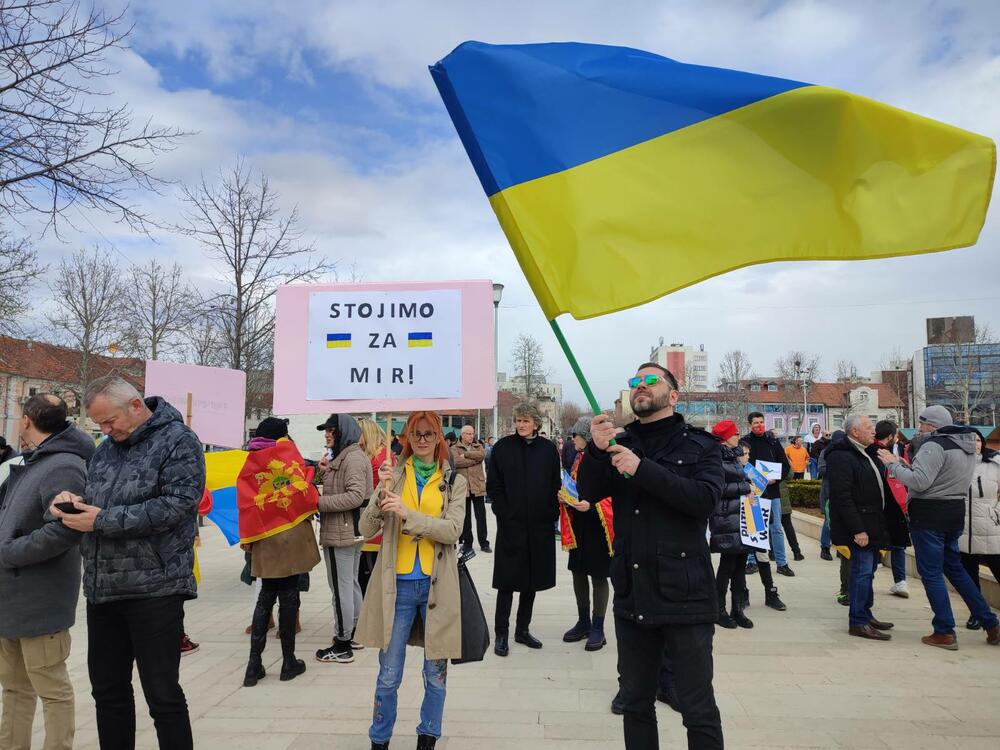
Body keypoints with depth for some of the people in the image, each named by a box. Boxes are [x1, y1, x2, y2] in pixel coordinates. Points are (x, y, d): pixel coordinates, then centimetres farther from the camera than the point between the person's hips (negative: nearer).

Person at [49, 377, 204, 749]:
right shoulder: (106, 448, 15)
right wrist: (71, 501, -1)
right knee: (108, 690, 17)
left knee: (162, 694, 2)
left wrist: (102, 520, -17)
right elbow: (93, 502, 23)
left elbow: (177, 505, -19)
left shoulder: (178, 441, -8)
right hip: (102, 590, 7)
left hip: (153, 589, -7)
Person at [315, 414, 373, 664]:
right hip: (352, 531, 11)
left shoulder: (352, 457, -17)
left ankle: (342, 646, 6)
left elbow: (355, 496, -26)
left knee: (341, 587, -3)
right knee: (351, 583, 20)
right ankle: (353, 633, 33)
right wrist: (326, 472, 2)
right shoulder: (344, 455, 16)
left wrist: (319, 501, -21)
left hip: (341, 533, -11)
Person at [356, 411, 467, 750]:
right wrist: (382, 492, -20)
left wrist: (408, 514, -23)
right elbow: (367, 529, -4)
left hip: (437, 585, 0)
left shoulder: (454, 481, 1)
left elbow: (452, 530, -12)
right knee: (388, 675, 10)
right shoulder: (393, 477, 2)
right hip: (398, 585, 0)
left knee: (436, 673, 12)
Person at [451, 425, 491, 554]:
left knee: (481, 516, 6)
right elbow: (456, 462, -16)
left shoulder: (478, 446, 11)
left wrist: (466, 454, -14)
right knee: (465, 517, 8)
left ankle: (484, 542, 15)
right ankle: (467, 542, 19)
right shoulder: (455, 448, 2)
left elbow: (482, 455, -11)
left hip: (478, 486, 2)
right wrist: (475, 459, -12)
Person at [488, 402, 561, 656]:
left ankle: (523, 629, 26)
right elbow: (493, 486, -2)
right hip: (511, 525, -3)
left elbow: (556, 486, 7)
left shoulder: (548, 449, 3)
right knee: (507, 581, 1)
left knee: (533, 578, 12)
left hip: (540, 526, 3)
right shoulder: (503, 447, -2)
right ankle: (501, 634, 13)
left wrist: (551, 514, -1)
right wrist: (504, 513, -9)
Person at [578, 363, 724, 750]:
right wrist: (596, 450, -20)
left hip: (684, 597, -4)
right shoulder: (621, 442, 9)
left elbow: (706, 498, -18)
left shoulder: (700, 444, -1)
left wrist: (641, 468, -24)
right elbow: (589, 492, -2)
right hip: (632, 597, 4)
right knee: (635, 703, 17)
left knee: (698, 709, 6)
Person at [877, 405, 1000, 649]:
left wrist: (894, 465, -13)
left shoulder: (935, 446, -17)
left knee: (931, 573, 0)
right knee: (954, 567, 21)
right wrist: (907, 466, 10)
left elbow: (919, 482, -23)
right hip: (955, 512, 9)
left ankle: (945, 633, 5)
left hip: (929, 515, -9)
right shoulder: (965, 446, 13)